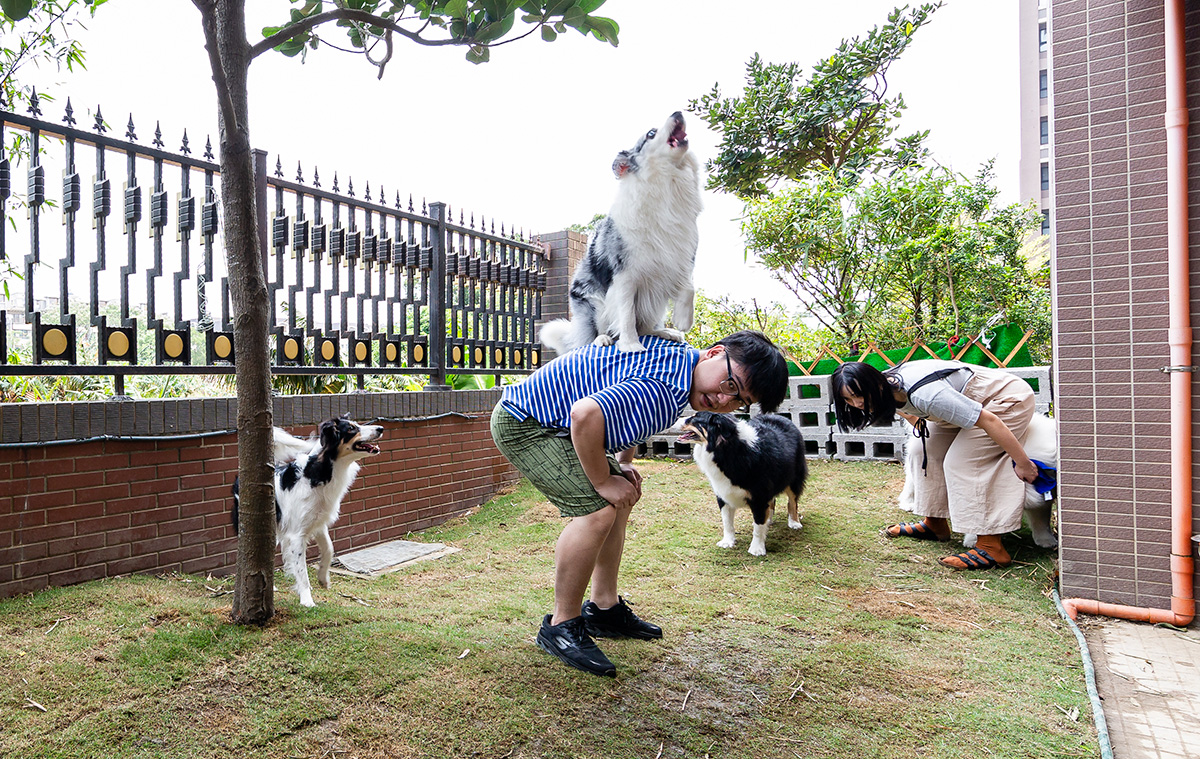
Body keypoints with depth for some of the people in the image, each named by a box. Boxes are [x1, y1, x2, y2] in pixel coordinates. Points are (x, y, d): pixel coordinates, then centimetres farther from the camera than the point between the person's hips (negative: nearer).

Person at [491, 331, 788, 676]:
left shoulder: (678, 356, 2)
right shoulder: (664, 392, -31)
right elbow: (585, 415, -43)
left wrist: (623, 465, 9)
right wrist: (603, 481, -26)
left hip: (552, 417, 10)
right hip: (522, 423, -10)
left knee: (622, 497, 12)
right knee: (597, 509, -21)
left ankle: (604, 609, 22)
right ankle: (562, 626, -4)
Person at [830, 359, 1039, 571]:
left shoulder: (924, 394, -38)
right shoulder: (888, 391, -11)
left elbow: (989, 421, -32)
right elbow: (911, 414, 14)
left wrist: (1022, 463, -25)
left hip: (1009, 399, -9)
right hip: (968, 398, 9)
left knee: (962, 463, -20)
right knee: (929, 450, 5)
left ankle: (991, 548, -17)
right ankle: (935, 524, 18)